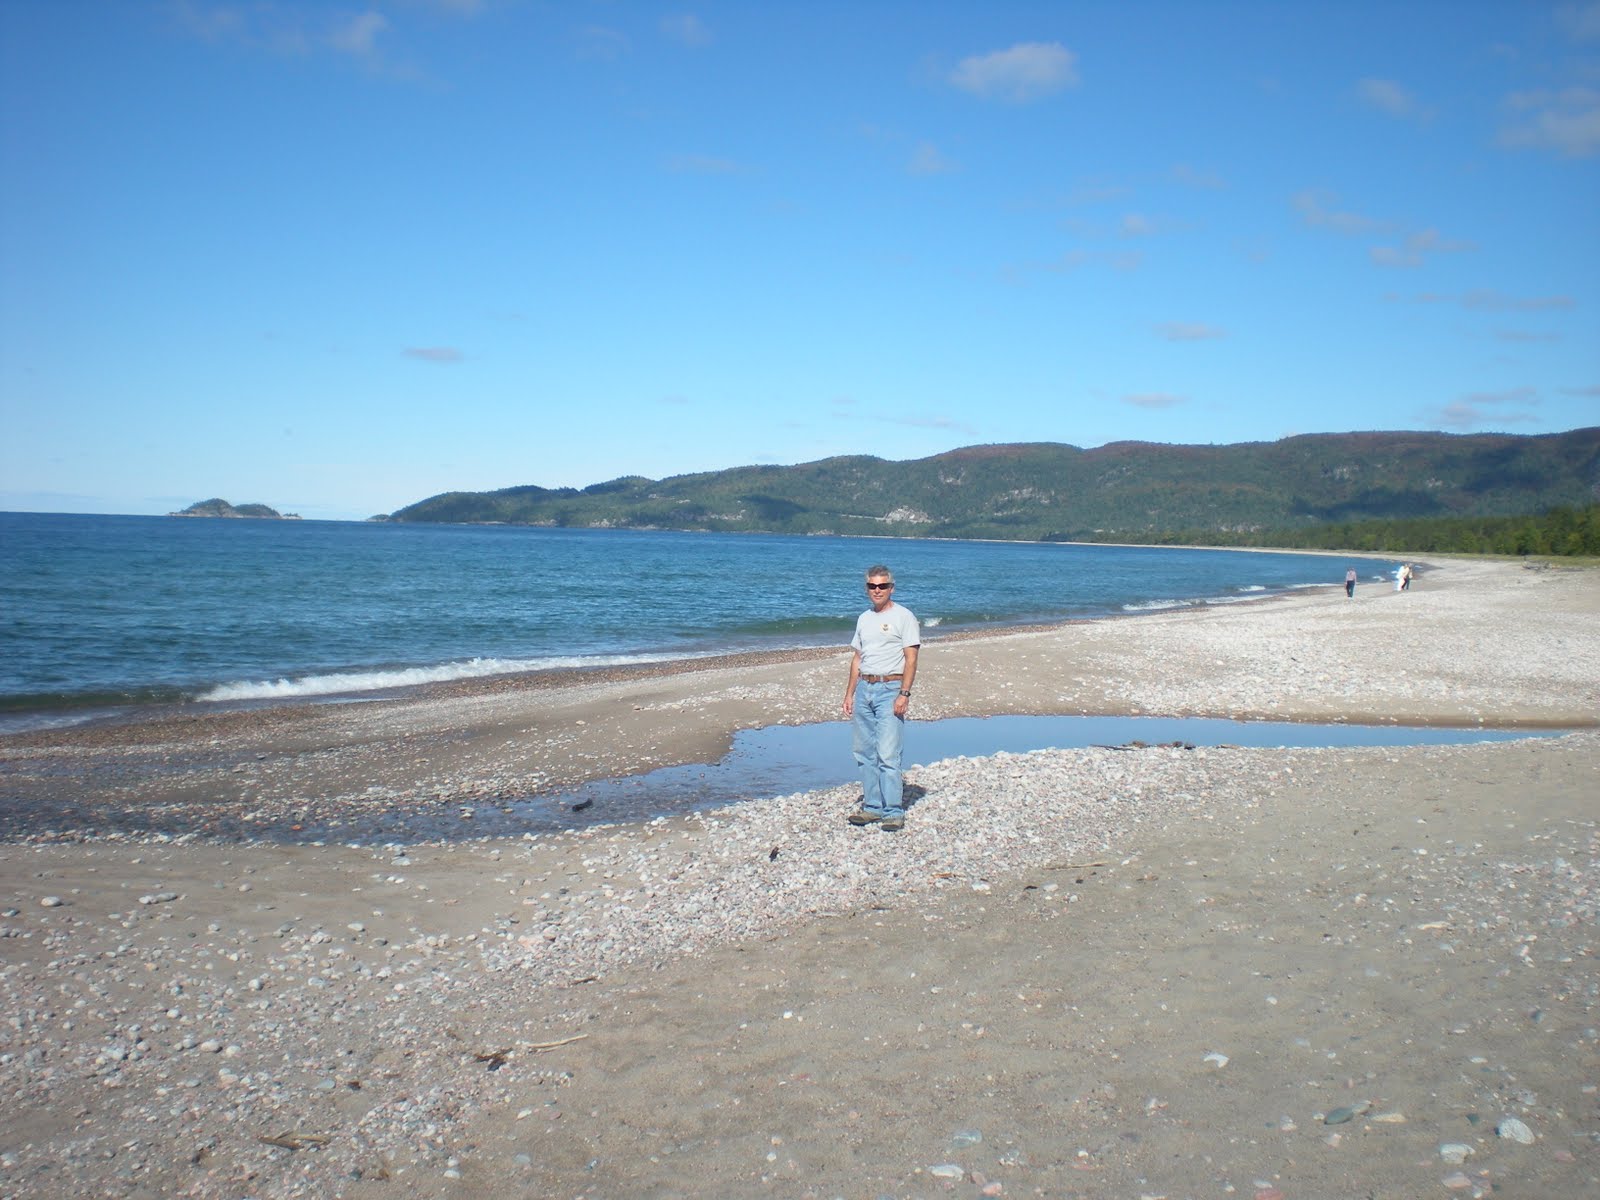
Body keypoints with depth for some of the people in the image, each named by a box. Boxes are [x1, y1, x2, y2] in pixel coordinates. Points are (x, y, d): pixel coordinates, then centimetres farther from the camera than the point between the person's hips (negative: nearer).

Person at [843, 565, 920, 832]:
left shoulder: (903, 616, -3)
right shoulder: (864, 619, 17)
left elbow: (911, 659, -8)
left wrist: (904, 694, -16)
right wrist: (849, 694, 15)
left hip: (890, 689, -7)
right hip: (864, 689, 7)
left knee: (887, 755, -11)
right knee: (865, 753, 8)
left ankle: (893, 812, -6)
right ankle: (872, 807, 16)